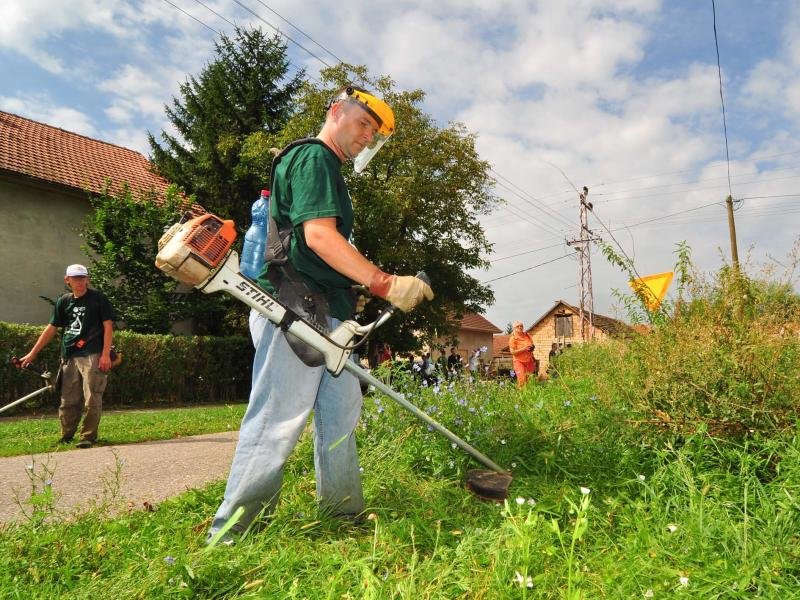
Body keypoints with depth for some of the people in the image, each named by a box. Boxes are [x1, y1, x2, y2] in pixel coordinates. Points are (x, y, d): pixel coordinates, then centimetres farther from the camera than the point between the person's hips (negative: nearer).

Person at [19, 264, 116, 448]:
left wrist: (106, 354, -11)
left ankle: (88, 437, 5)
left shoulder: (98, 298, 0)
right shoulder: (64, 301, 13)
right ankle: (66, 437, 22)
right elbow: (52, 328, 18)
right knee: (68, 401, 9)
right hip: (69, 357, 5)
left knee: (92, 400, -5)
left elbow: (108, 326, -4)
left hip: (92, 356, -5)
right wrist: (32, 353, 17)